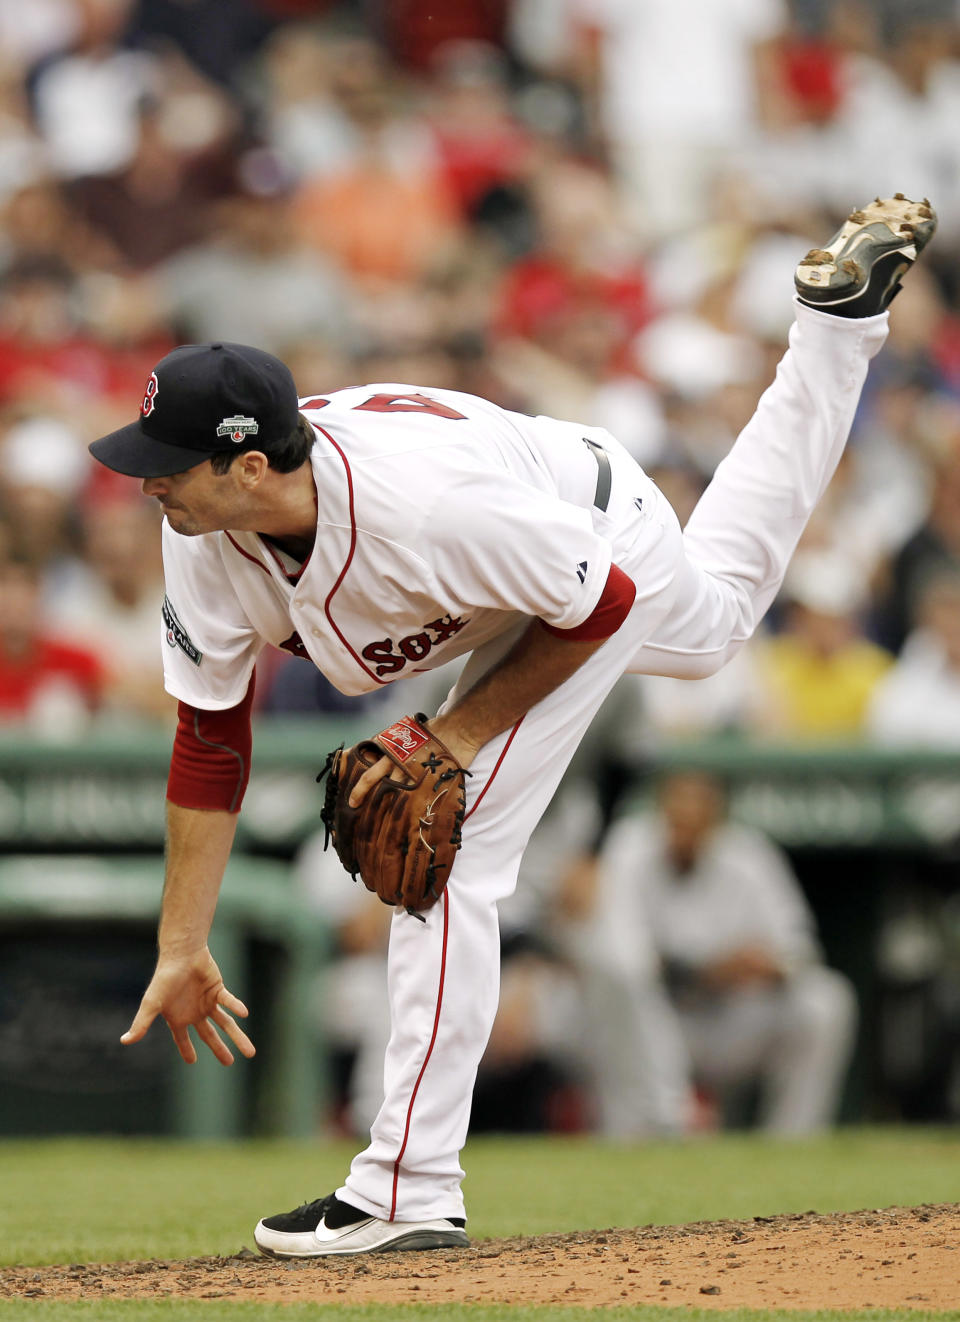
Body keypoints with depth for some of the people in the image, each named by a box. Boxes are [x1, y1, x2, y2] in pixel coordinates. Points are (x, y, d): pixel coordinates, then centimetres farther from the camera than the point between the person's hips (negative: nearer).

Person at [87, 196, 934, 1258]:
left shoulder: (424, 502, -45)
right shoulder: (204, 541, -25)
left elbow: (598, 601, -29)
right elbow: (210, 747, -15)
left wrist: (459, 734, -25)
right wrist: (182, 949, -15)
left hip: (612, 556, -7)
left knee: (445, 849, -19)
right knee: (716, 617, 38)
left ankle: (411, 1190, -15)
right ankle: (835, 314, 53)